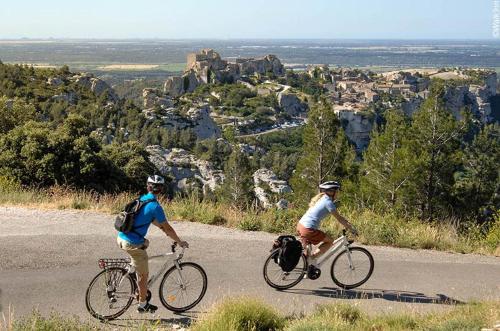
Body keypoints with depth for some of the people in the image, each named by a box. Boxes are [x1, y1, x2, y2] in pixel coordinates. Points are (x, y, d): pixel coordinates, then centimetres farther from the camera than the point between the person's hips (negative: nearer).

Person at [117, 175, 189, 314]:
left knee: (145, 242, 36)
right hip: (133, 244, -8)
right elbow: (168, 228, -7)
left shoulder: (141, 199, 10)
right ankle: (143, 304, 21)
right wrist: (180, 242, 6)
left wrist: (163, 228, 35)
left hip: (121, 238, 8)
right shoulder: (155, 206, -14)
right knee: (143, 274, 8)